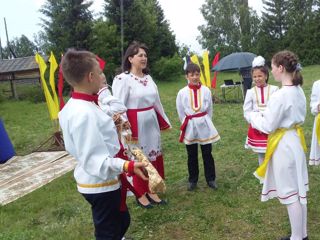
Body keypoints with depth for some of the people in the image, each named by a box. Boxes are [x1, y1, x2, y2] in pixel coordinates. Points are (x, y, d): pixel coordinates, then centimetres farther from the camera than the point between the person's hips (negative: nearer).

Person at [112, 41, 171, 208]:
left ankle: (152, 191, 30)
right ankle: (140, 194, 23)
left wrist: (165, 122, 17)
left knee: (154, 156, 13)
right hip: (135, 124, -7)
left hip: (151, 122, 7)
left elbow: (157, 102, 15)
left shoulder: (148, 78, 9)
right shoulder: (122, 79, -13)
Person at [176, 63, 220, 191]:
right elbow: (181, 112, 3)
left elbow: (210, 109, 6)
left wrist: (205, 122, 6)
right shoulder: (182, 92, -5)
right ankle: (192, 180, 26)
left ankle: (211, 179, 23)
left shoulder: (206, 90, -3)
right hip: (189, 127, 0)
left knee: (207, 154, 8)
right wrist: (187, 124, 3)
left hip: (204, 125, 0)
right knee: (192, 156, 12)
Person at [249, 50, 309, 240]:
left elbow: (268, 126, -19)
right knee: (299, 191, 18)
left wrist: (253, 116, -1)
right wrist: (265, 115, 12)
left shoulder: (280, 95, -24)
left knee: (290, 194, 4)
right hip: (295, 141, 9)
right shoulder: (299, 91, 5)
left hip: (284, 145, -9)